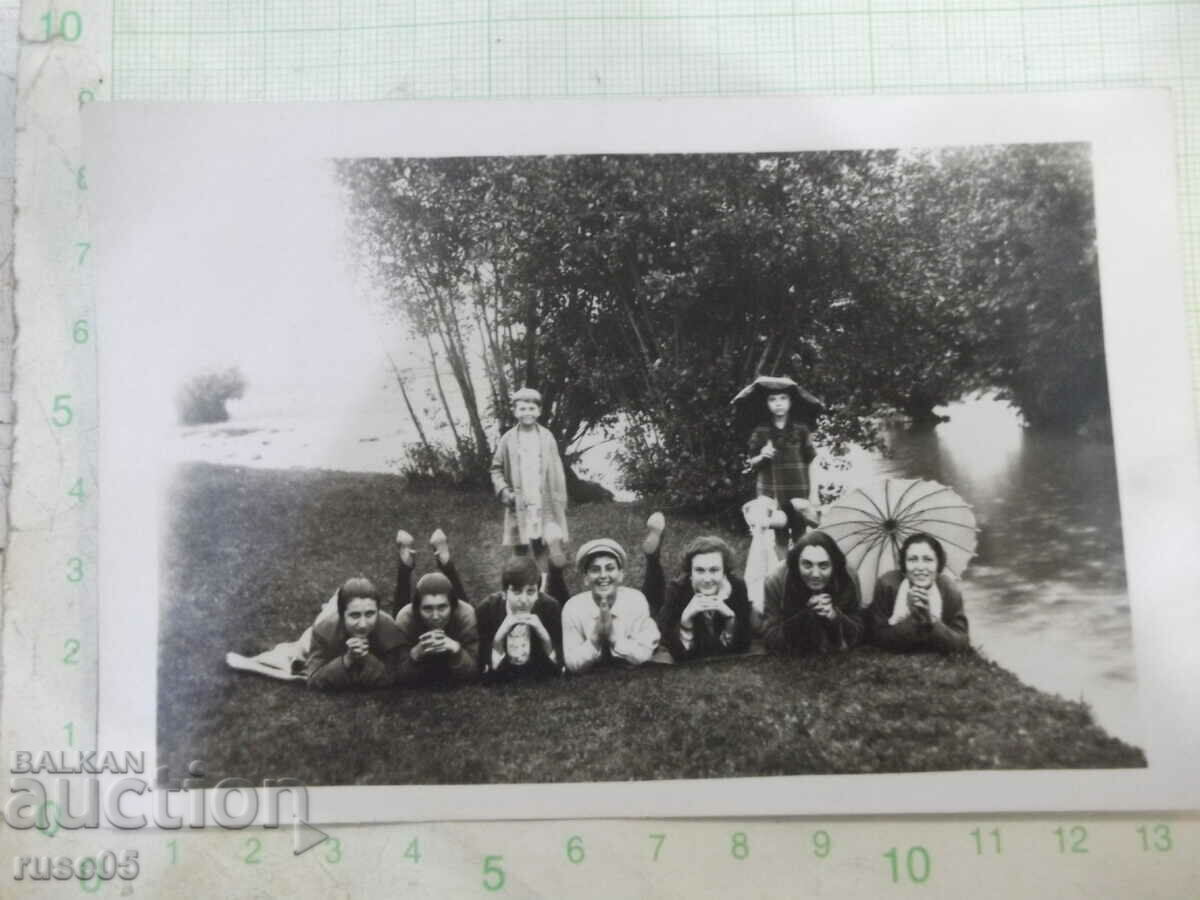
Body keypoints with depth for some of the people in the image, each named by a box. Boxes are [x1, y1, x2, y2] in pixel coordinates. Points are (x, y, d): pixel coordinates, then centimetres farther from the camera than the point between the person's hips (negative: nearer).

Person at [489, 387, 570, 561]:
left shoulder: (547, 437, 4)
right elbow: (496, 469, 9)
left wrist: (560, 503, 0)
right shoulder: (508, 439, 3)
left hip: (545, 507, 0)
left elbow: (557, 472, 5)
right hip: (519, 509, 0)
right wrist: (503, 490, -7)